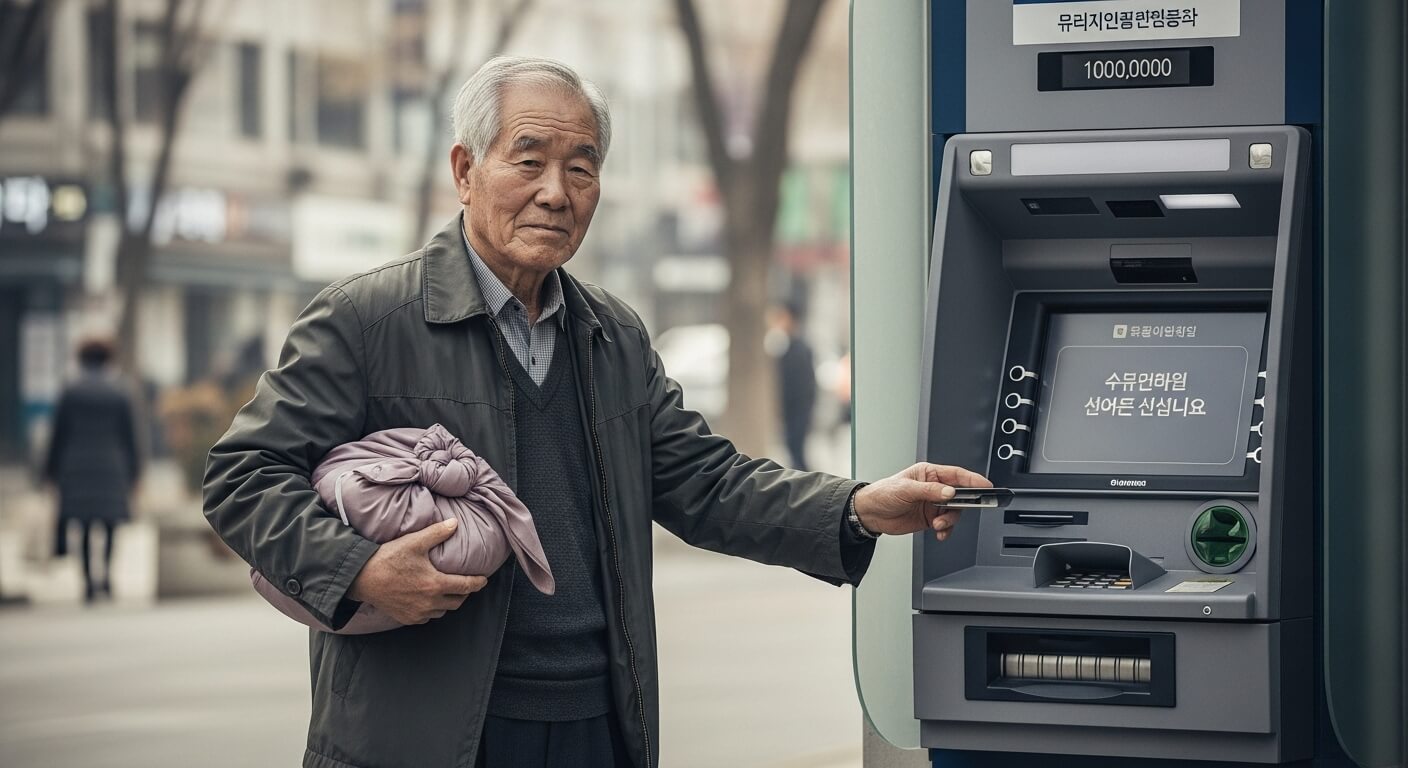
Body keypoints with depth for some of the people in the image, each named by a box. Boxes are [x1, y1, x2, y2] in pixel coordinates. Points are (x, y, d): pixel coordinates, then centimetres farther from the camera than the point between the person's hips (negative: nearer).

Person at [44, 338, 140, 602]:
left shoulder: (70, 394, -2)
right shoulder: (119, 395, 0)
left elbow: (59, 434, 0)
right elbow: (128, 435, 3)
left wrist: (52, 468, 8)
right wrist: (132, 470, 11)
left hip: (77, 465, 0)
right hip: (112, 467, 0)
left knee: (85, 526, 4)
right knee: (110, 523, 9)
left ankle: (89, 579, -2)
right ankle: (107, 574, -8)